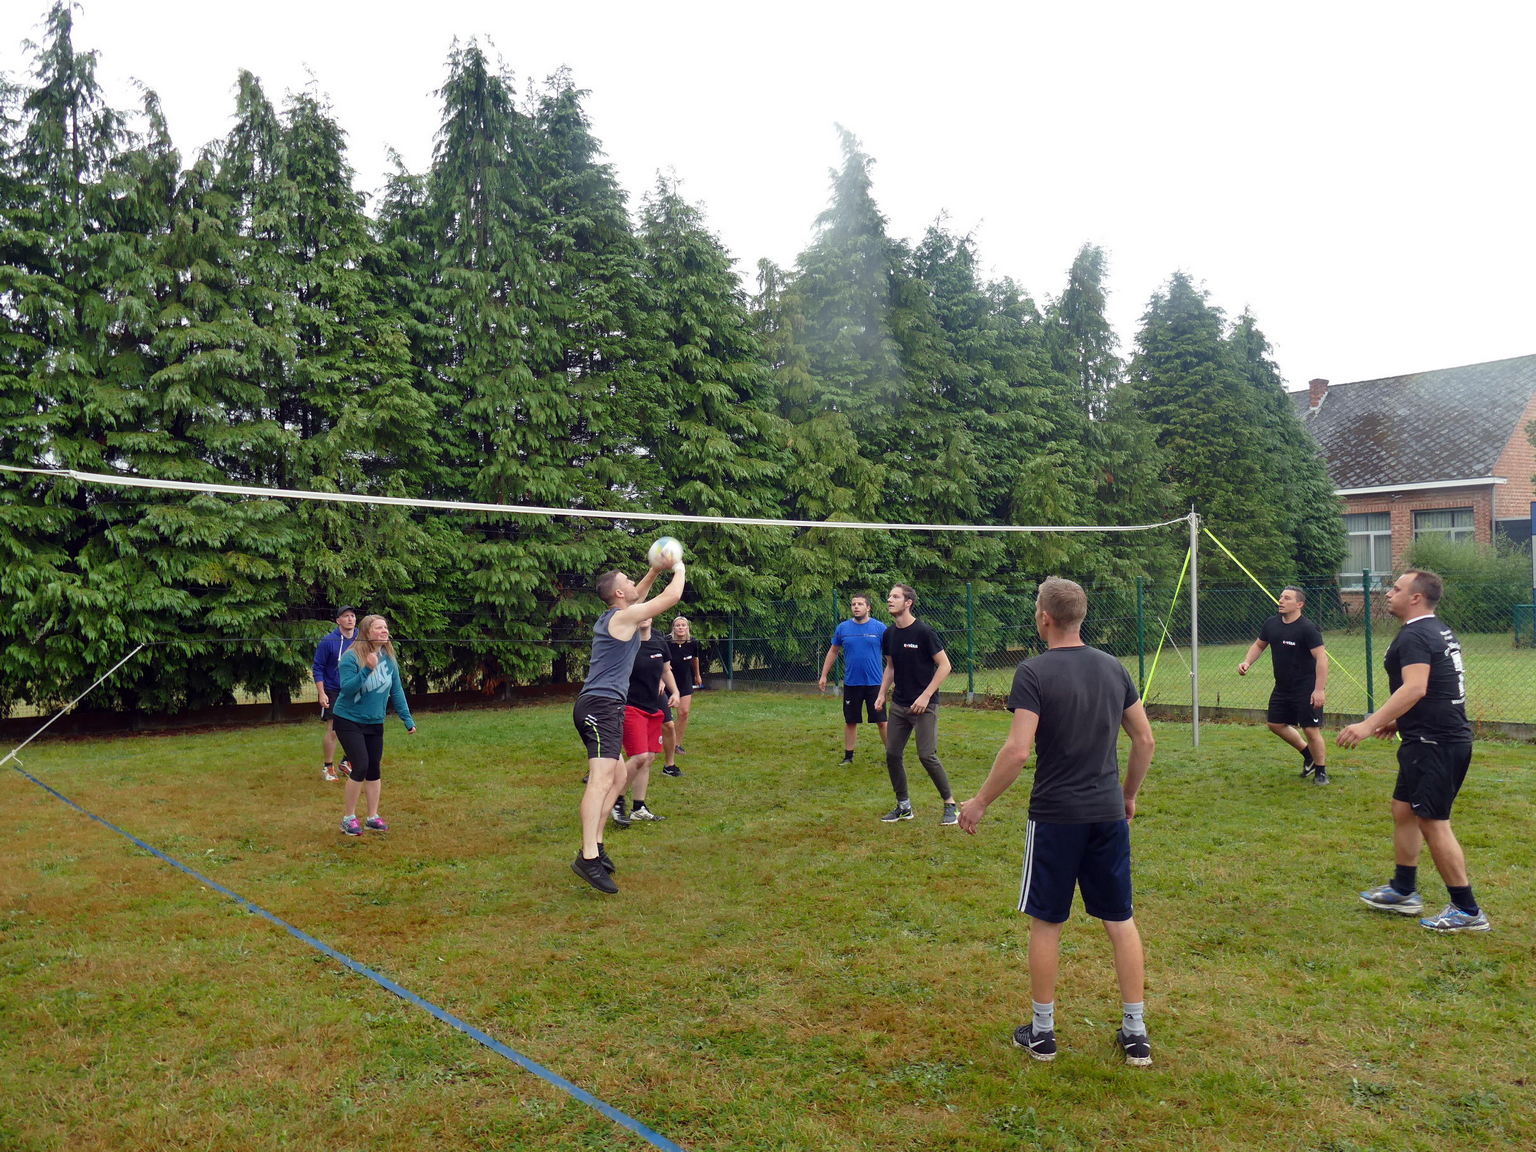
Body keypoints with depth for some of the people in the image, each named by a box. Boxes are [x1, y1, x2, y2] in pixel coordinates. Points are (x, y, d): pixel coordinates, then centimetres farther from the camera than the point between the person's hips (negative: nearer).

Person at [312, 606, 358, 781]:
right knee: (332, 730, -4)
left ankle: (347, 762, 24)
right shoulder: (328, 641, -11)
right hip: (333, 692, -4)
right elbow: (318, 668, -8)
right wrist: (321, 693, -14)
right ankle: (328, 767, 10)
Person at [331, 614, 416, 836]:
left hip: (375, 722, 6)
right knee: (361, 766, -13)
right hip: (349, 720, -6)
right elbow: (346, 688, -25)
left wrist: (407, 719, 4)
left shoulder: (389, 658, -1)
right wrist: (367, 669, -36)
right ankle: (348, 818, 3)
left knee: (374, 768, 8)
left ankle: (373, 817, 21)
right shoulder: (352, 657, -17)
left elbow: (397, 691, 6)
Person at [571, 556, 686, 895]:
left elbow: (637, 597, 39)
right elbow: (672, 596, -8)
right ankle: (588, 857, -32)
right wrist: (679, 570, 10)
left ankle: (596, 846, 19)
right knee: (602, 777, -22)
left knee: (616, 775, 18)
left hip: (600, 707, 11)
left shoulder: (611, 617, 17)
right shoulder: (625, 617, -9)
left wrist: (654, 571, 31)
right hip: (602, 705, -11)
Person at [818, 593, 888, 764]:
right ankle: (848, 756, 22)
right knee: (850, 721, 10)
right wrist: (823, 676, 12)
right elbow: (833, 651, 14)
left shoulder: (879, 628, -4)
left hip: (874, 683, -2)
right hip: (851, 683, 2)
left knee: (881, 721, 1)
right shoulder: (842, 628, 3)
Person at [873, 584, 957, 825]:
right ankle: (903, 806, 20)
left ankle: (950, 804, 8)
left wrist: (925, 696, -17)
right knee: (892, 754, 5)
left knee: (927, 755, -9)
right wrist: (882, 694, 8)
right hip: (898, 704, 7)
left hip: (923, 705, -7)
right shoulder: (889, 634, 6)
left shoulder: (923, 632, -14)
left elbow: (944, 665, -12)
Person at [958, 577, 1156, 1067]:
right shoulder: (1114, 667, 4)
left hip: (1055, 815, -5)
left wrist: (980, 802, -9)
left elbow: (1018, 750, -20)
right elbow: (1145, 741, 9)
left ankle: (1042, 1031, 20)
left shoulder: (1034, 672, -14)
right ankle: (1136, 1032, 20)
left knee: (1046, 922, 9)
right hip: (1109, 814, 5)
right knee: (1120, 920, 13)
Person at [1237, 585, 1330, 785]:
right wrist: (1247, 662, 1)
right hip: (1282, 687, 8)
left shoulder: (1307, 628, -18)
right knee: (1276, 724, 14)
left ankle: (1321, 771, 15)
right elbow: (1259, 645, 19)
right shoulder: (1271, 624, 3)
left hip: (1306, 689, -8)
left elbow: (1321, 658, -22)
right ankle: (1308, 754, 35)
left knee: (1311, 730, -4)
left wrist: (1319, 689, -27)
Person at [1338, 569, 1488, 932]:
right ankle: (1403, 891, 28)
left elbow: (1415, 687, -31)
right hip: (1447, 737, 11)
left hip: (1433, 744, -11)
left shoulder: (1415, 636, -17)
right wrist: (1400, 722, 29)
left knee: (1433, 823, -4)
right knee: (1403, 809, 18)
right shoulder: (1440, 632, 15)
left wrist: (1370, 724, -34)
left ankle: (1467, 911, 4)